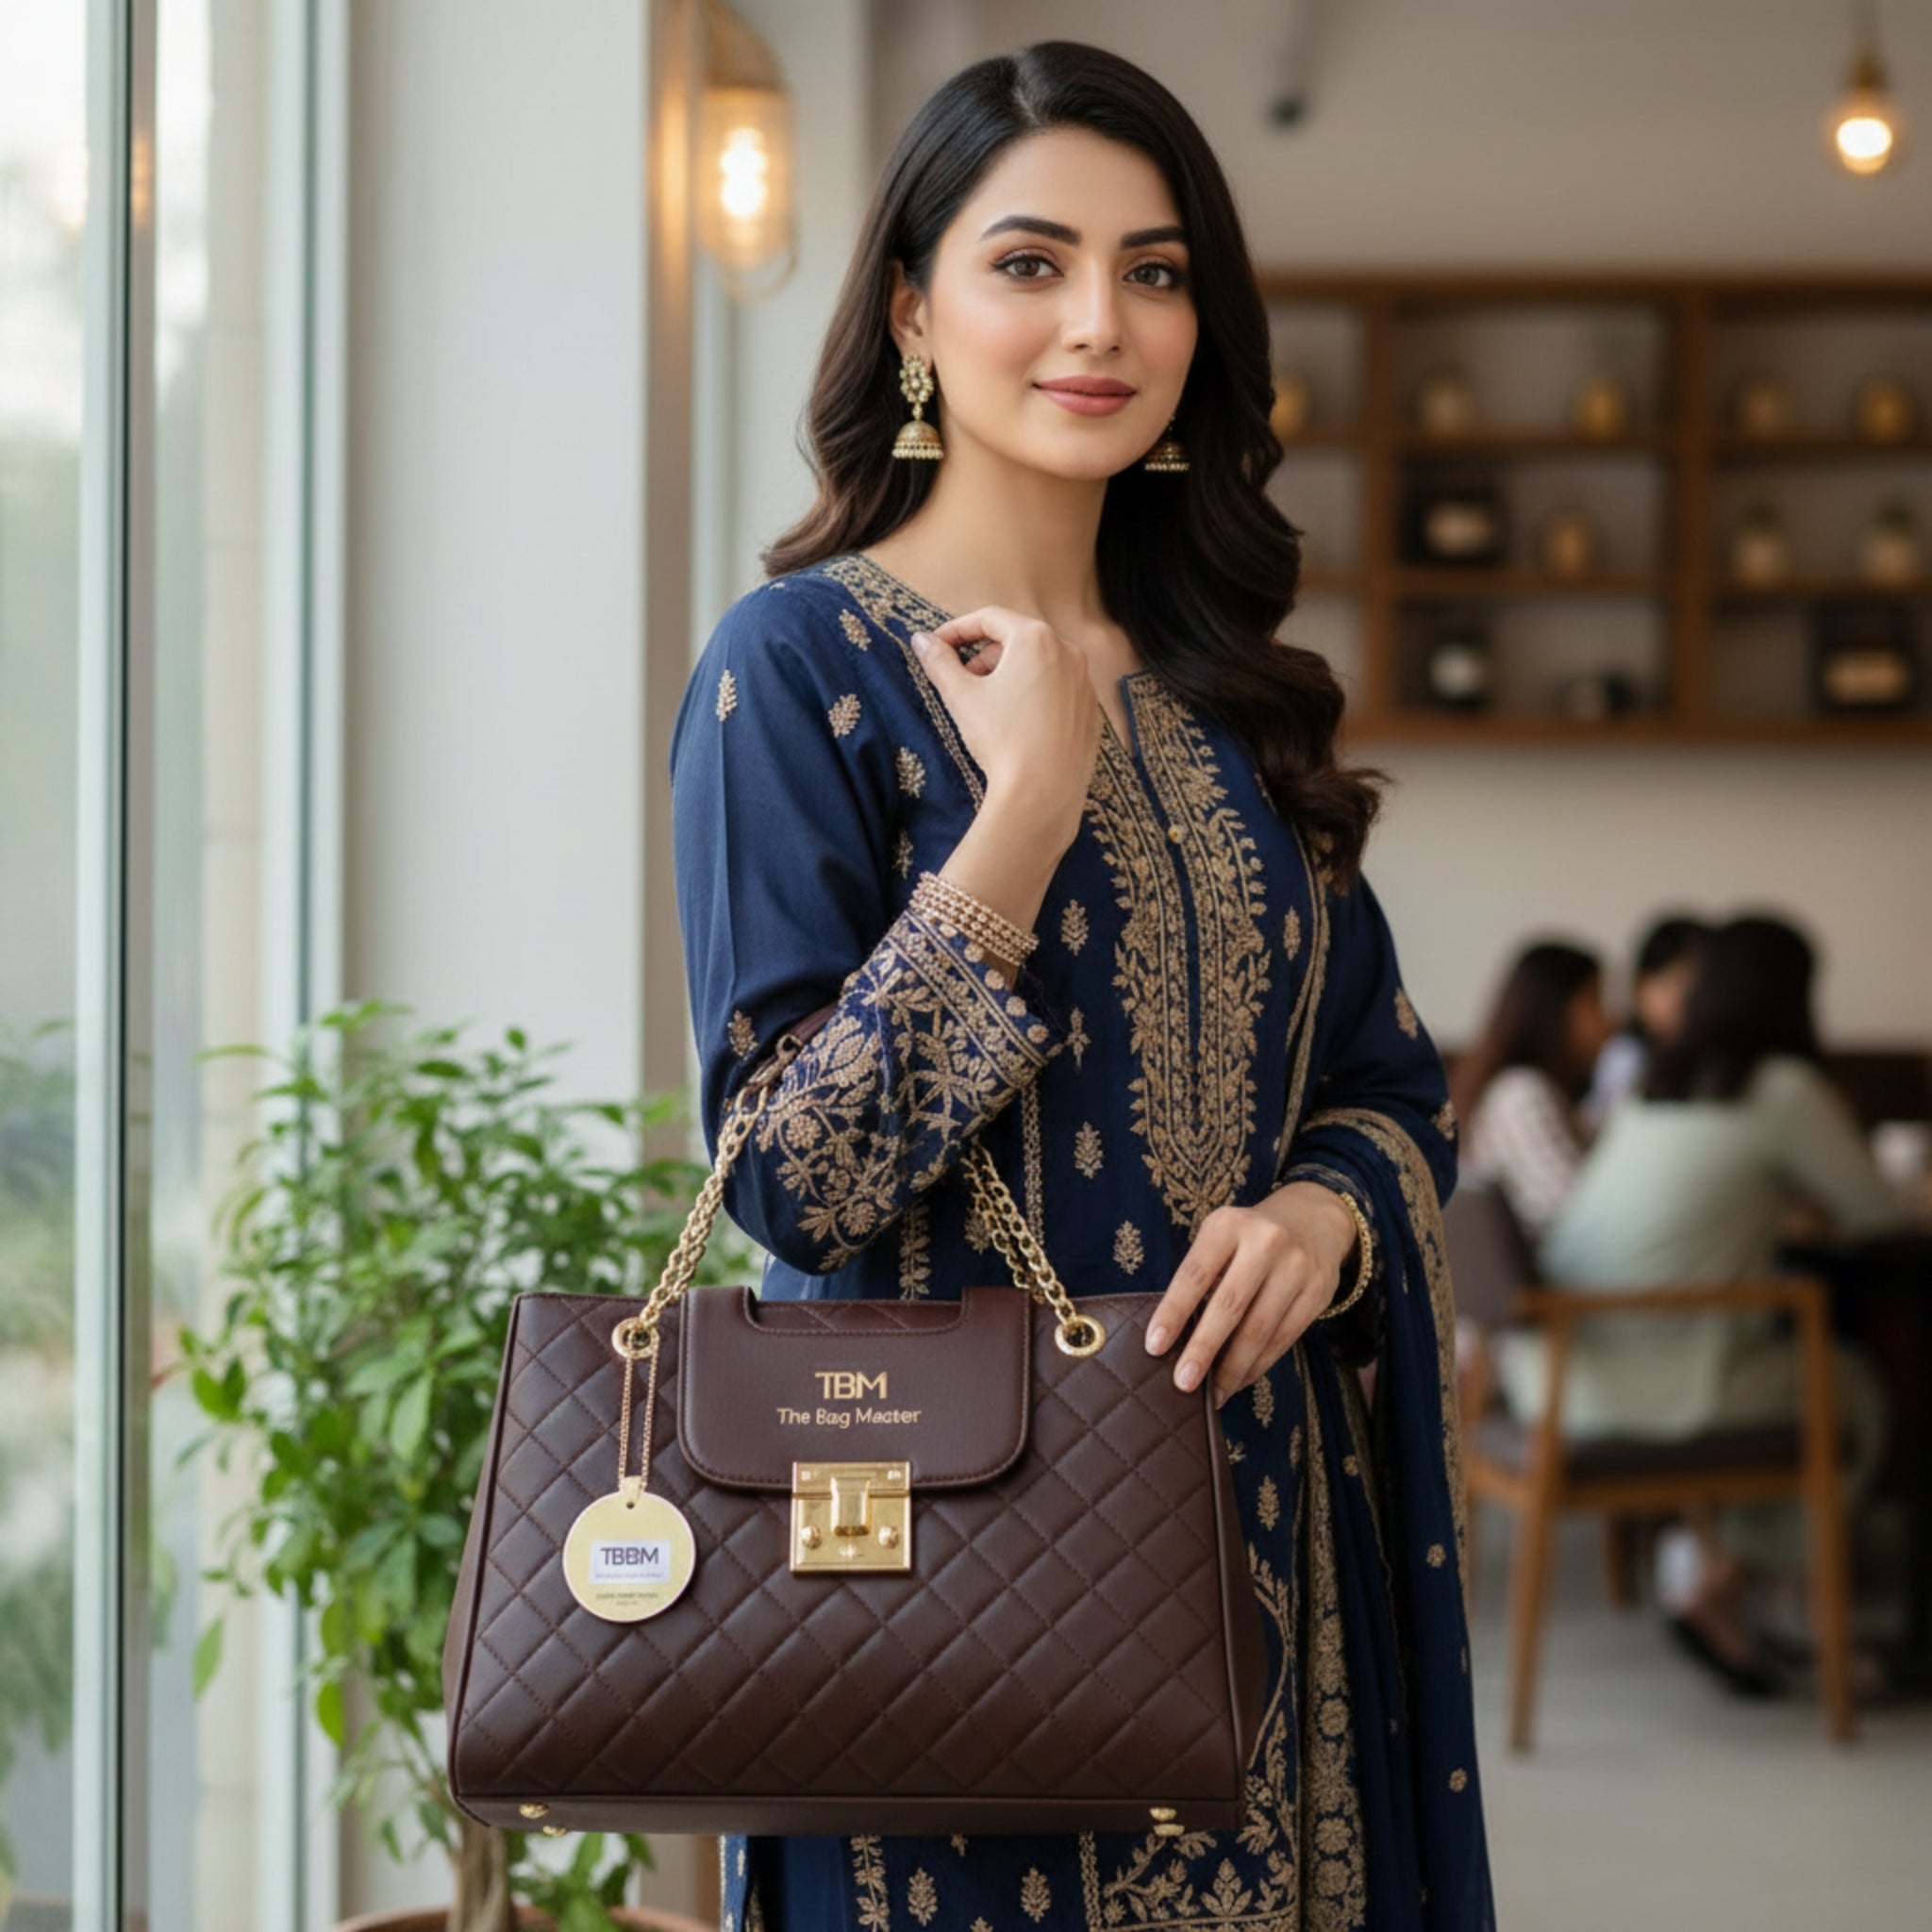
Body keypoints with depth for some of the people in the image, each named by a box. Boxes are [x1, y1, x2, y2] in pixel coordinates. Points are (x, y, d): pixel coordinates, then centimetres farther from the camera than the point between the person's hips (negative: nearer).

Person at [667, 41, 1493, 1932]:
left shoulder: (1222, 682, 10)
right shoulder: (804, 663, -8)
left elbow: (1393, 1085, 13)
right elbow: (790, 1177, -15)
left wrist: (1325, 1213, -10)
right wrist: (1030, 804, -19)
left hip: (1260, 1518, 6)